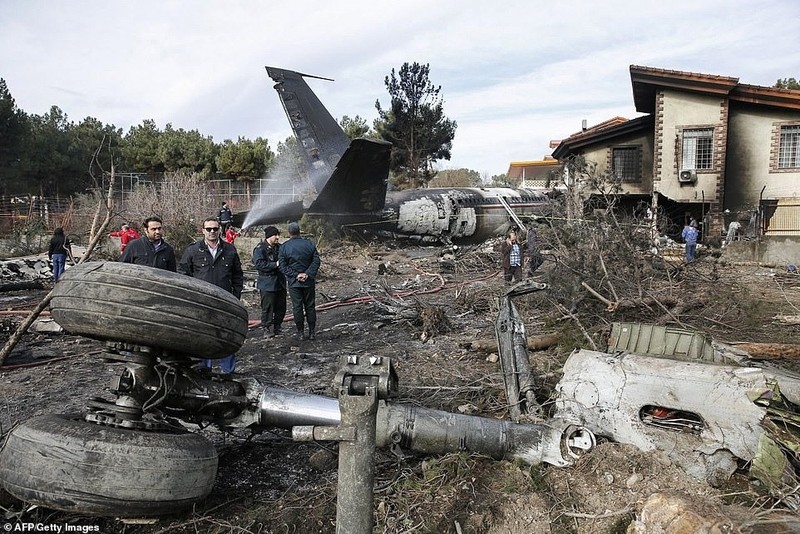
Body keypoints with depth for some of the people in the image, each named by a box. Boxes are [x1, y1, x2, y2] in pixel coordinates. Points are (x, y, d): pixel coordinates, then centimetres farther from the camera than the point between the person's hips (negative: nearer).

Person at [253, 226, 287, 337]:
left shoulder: (279, 247, 13)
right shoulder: (260, 248, -9)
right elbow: (259, 264, -20)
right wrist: (275, 265, -23)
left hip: (280, 282, 7)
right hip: (267, 284, -7)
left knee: (281, 307, 11)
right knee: (268, 308, -4)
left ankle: (277, 329, 23)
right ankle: (266, 329, 7)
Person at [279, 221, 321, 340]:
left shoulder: (284, 247, -4)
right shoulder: (310, 244, 0)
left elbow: (282, 266, -8)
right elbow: (316, 261, -4)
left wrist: (295, 275, -11)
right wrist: (308, 274, -9)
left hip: (293, 282, -2)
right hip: (309, 281, 2)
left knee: (297, 307, 5)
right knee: (310, 306, 9)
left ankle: (300, 332, 8)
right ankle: (312, 332, 12)